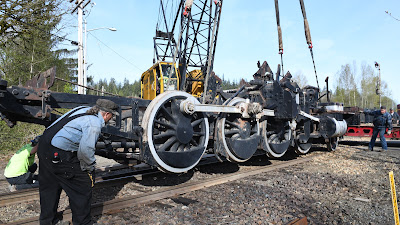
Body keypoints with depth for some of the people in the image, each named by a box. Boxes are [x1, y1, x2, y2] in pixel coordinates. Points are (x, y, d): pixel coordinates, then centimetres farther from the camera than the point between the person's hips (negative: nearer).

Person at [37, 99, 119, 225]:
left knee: (49, 188, 25)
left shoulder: (84, 110, 10)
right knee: (83, 186, 4)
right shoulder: (94, 124, -19)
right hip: (59, 155, -10)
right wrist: (89, 167, -11)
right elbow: (86, 149, -29)